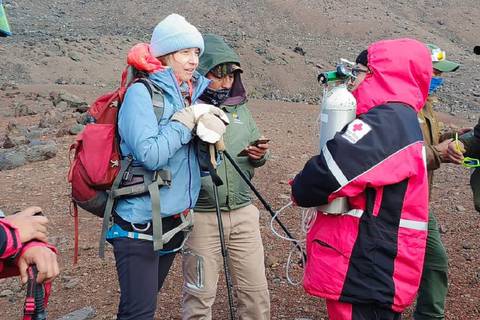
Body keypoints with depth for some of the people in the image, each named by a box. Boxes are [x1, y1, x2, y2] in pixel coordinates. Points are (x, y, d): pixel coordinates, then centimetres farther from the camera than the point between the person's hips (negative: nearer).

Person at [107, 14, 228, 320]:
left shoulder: (192, 93, 8)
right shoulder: (142, 92, -13)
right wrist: (189, 117, -17)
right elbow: (150, 155, -25)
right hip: (140, 224, -7)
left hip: (175, 221, 7)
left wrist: (210, 123, -7)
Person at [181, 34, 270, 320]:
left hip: (244, 212, 5)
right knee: (200, 295, 8)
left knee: (256, 291, 12)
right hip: (202, 215, -5)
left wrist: (259, 156, -2)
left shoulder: (240, 107, 11)